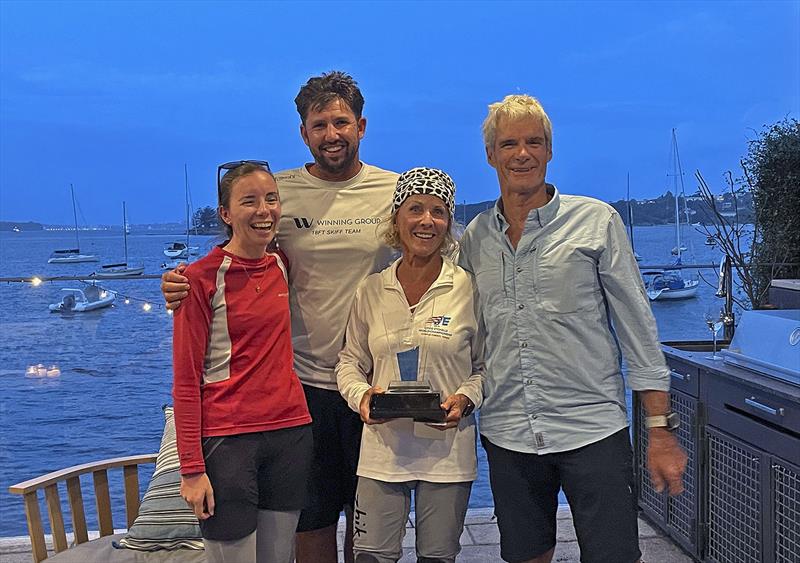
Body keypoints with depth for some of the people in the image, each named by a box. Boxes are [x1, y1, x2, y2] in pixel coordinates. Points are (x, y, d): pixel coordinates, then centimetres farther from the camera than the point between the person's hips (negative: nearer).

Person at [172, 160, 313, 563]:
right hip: (228, 438, -5)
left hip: (290, 431, 6)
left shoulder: (281, 266, 7)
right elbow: (185, 381, -10)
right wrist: (191, 468, -13)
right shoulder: (202, 278, -10)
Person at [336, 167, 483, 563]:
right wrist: (361, 395, -10)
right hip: (383, 447, 1)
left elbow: (488, 364, 3)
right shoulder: (371, 290, 2)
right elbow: (350, 362, 9)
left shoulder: (468, 288, -5)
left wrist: (465, 398, -14)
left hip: (448, 450, -1)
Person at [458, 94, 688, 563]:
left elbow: (637, 328, -2)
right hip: (507, 436, 3)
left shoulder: (597, 221, -3)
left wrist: (660, 428, -5)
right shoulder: (475, 239, 7)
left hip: (593, 430, -3)